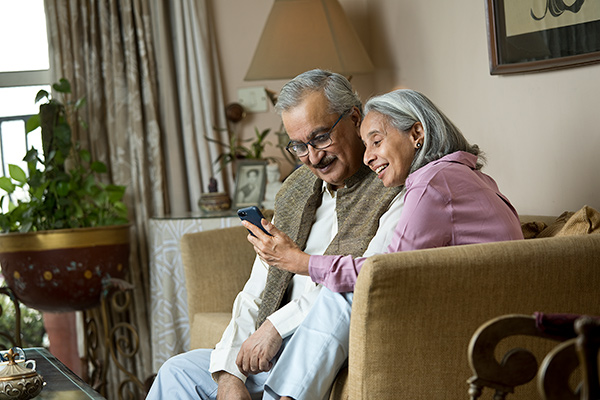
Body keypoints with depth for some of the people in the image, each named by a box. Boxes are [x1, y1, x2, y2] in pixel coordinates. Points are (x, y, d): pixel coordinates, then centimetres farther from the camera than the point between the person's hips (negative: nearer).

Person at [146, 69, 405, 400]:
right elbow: (256, 293, 14)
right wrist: (229, 373, -1)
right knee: (180, 372, -2)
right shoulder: (294, 191, 17)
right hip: (279, 350, 7)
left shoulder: (395, 193, -7)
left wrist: (279, 324, -16)